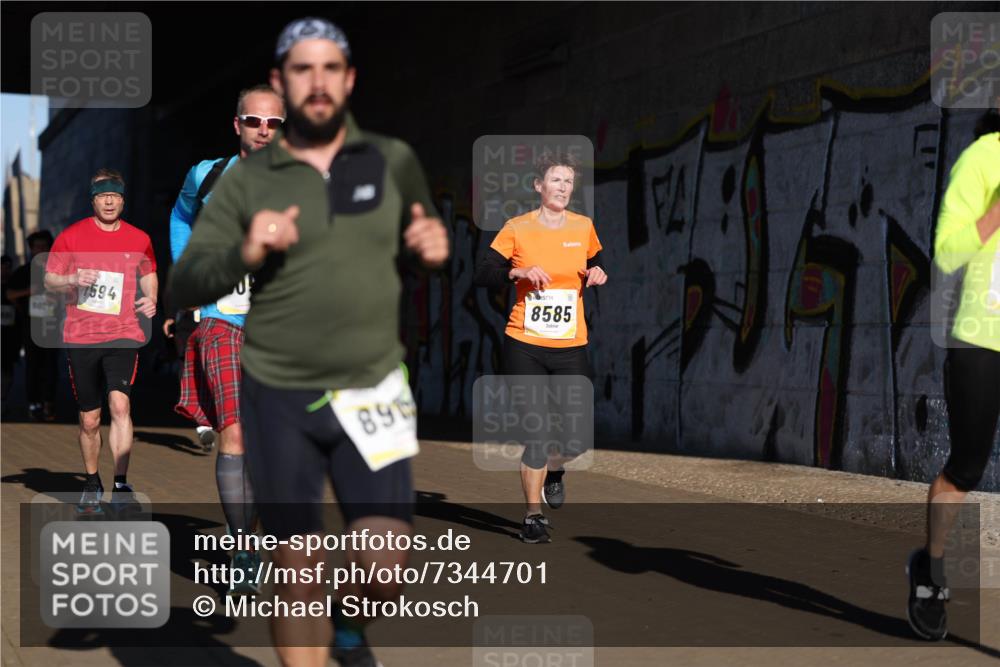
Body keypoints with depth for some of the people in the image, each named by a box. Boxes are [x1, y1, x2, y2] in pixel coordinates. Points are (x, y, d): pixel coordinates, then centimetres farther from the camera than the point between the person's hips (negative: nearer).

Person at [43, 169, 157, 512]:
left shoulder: (139, 239, 7)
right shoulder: (71, 236, 2)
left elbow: (148, 275, 23)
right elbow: (49, 280, 6)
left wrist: (150, 299, 3)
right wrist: (73, 279, -15)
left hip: (124, 334, 0)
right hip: (80, 337, 0)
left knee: (120, 403, -21)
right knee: (89, 420, 7)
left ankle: (121, 484, -19)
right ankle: (92, 482, 27)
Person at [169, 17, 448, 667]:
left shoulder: (394, 161, 2)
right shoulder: (247, 180, -1)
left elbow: (426, 239, 17)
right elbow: (185, 287, -2)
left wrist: (436, 243, -7)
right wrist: (243, 255, -22)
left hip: (372, 394, 1)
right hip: (278, 398, -1)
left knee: (385, 575, -3)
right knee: (297, 574, 4)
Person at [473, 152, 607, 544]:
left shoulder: (583, 227, 6)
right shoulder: (517, 229, -2)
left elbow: (593, 266, 23)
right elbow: (482, 274, -4)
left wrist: (596, 275, 0)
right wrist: (520, 272, -19)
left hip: (571, 348, 3)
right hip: (524, 346, -2)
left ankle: (554, 470, 33)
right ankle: (533, 517, 7)